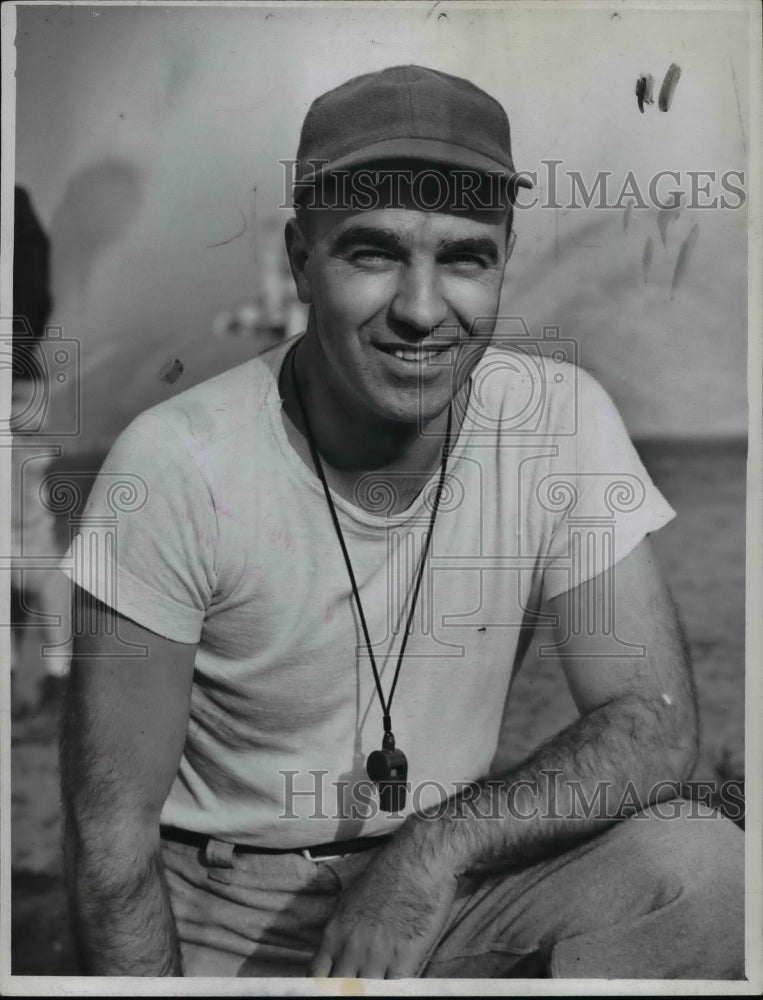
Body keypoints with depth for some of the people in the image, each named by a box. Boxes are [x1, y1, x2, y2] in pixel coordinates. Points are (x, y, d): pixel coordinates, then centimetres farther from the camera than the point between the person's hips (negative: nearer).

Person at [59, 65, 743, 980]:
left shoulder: (559, 418, -12)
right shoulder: (174, 464, -20)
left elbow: (654, 724, -11)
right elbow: (112, 835, -13)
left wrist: (437, 846, -25)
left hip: (447, 888, 3)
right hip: (218, 916, -2)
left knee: (703, 868, -20)